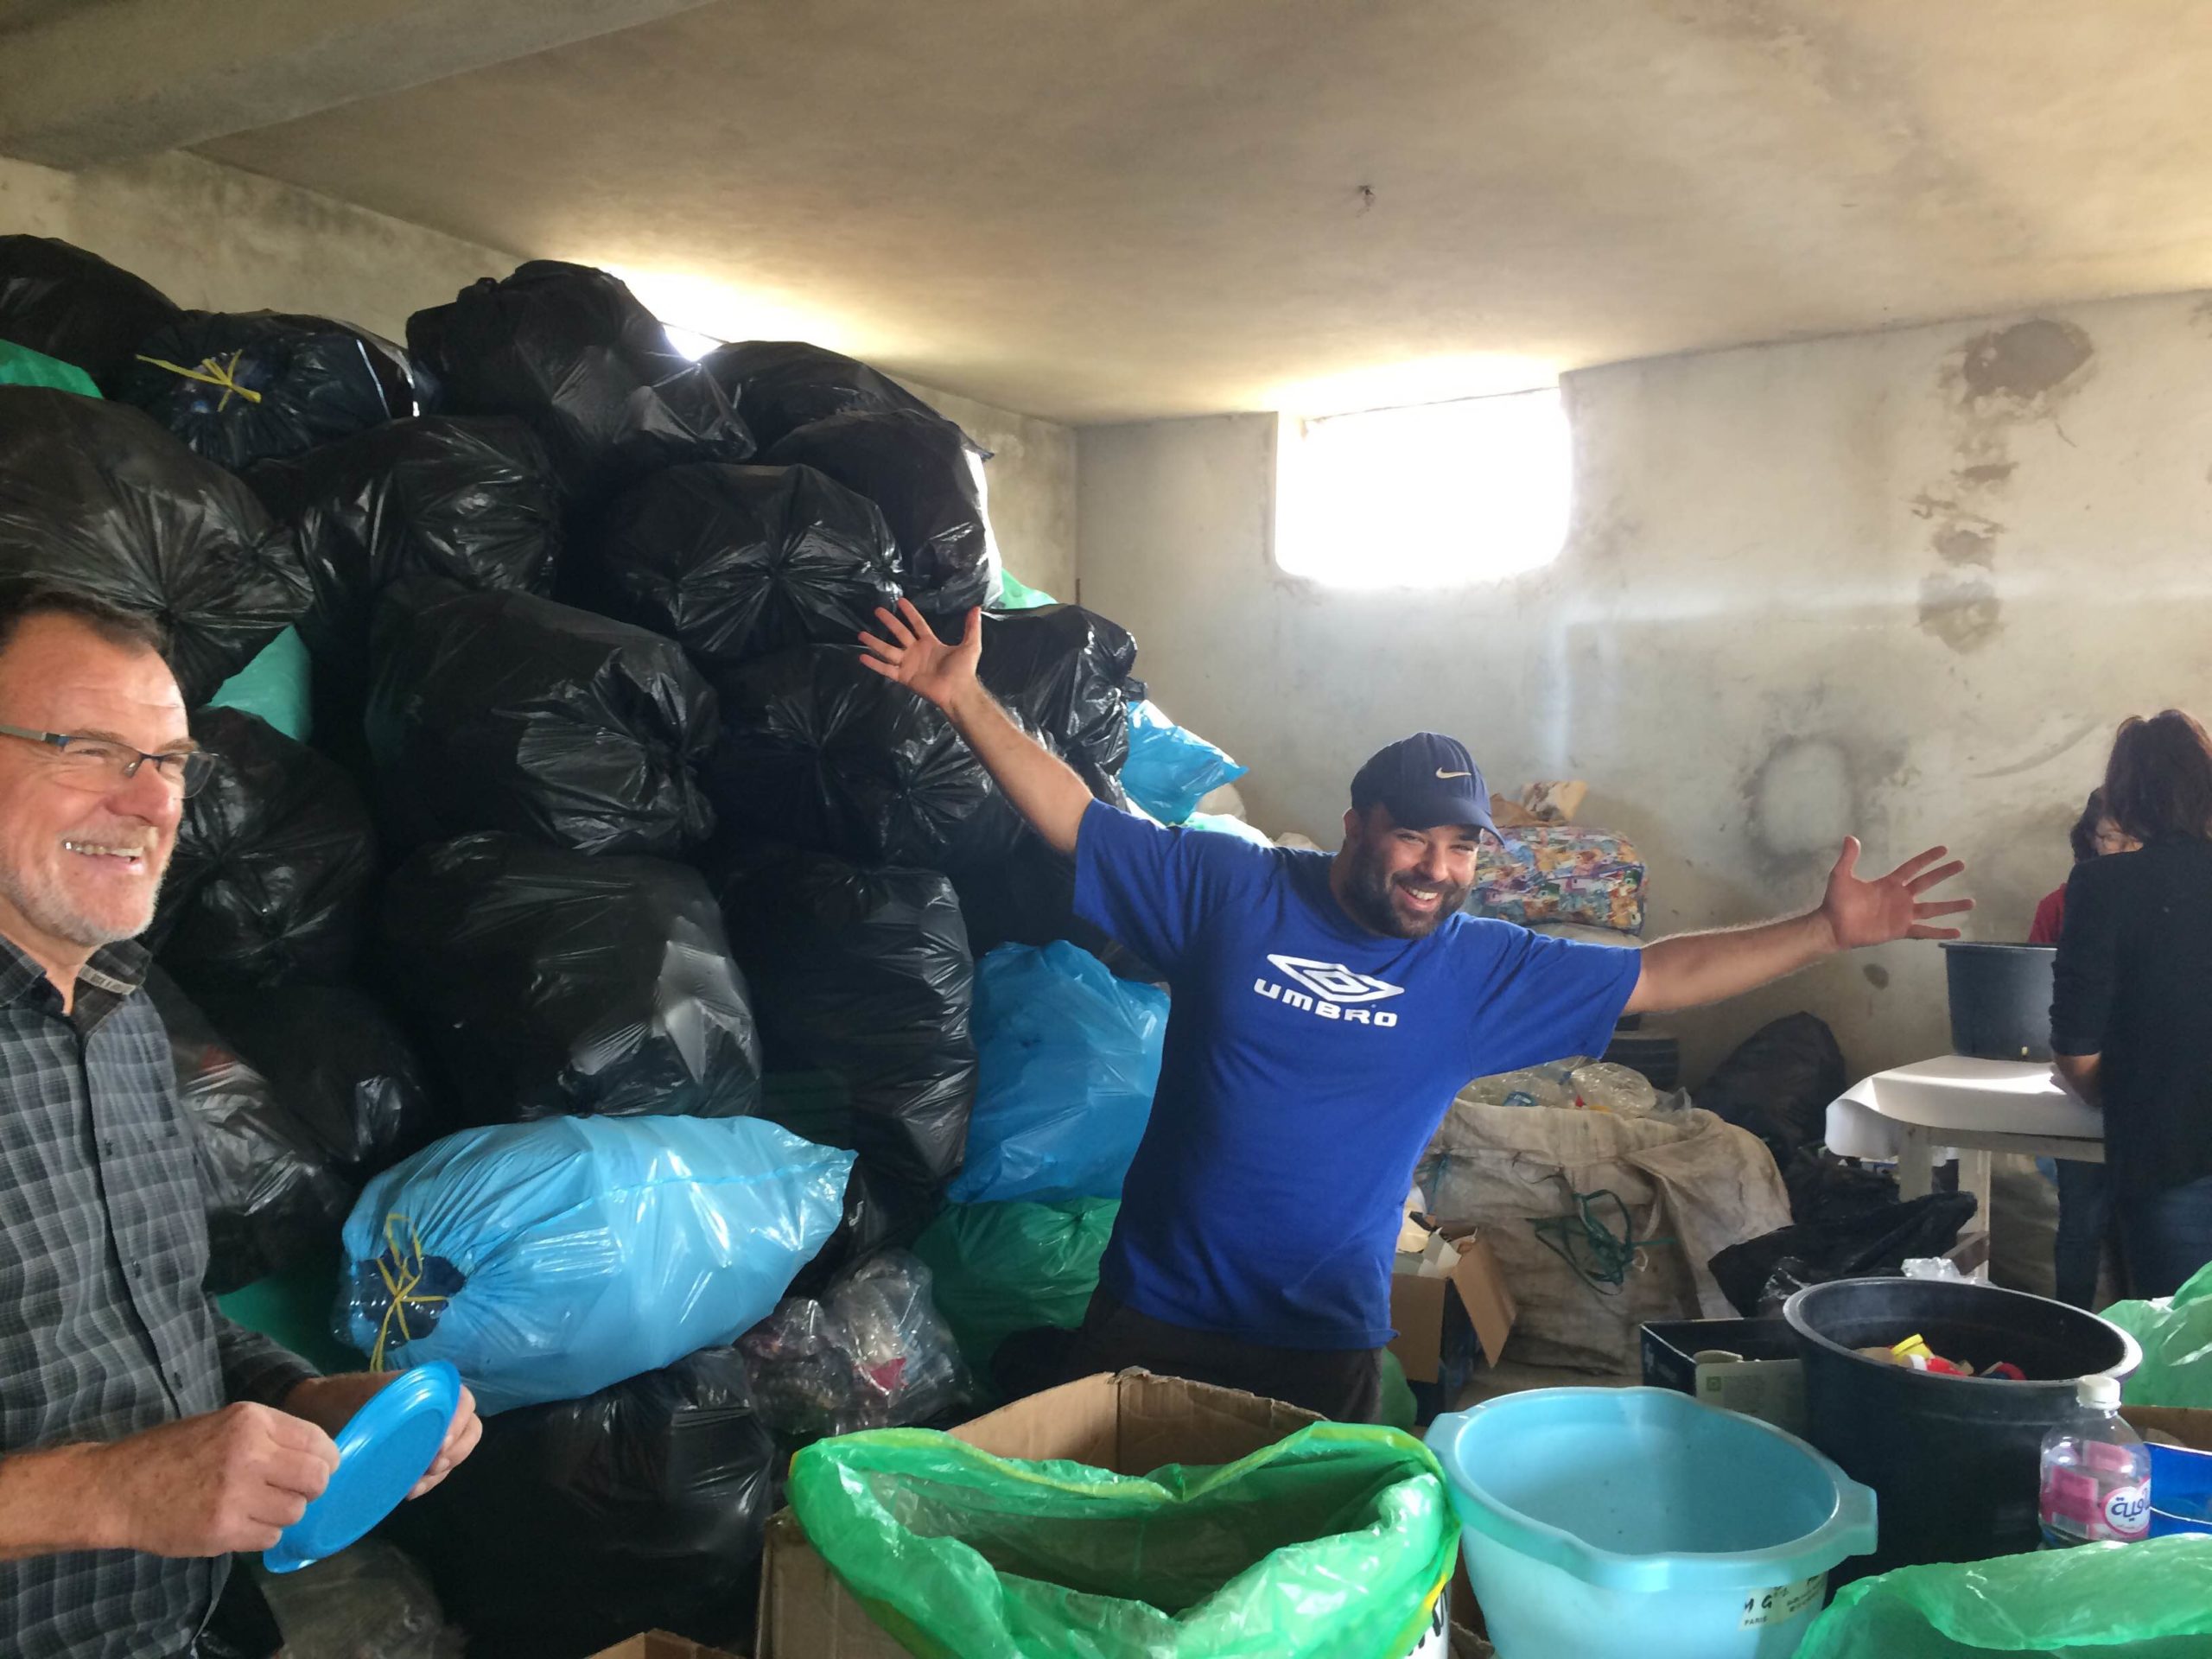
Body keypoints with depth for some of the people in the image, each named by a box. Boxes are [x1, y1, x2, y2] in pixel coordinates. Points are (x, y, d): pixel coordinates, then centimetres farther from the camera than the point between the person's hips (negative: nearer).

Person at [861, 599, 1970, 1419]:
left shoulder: (1486, 972, -1)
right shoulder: (1226, 888, -7)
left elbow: (1664, 976, 2)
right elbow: (1079, 821, -6)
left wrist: (1825, 930, -5)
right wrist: (965, 700, -12)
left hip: (1327, 1344, 1)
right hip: (1156, 1308, -1)